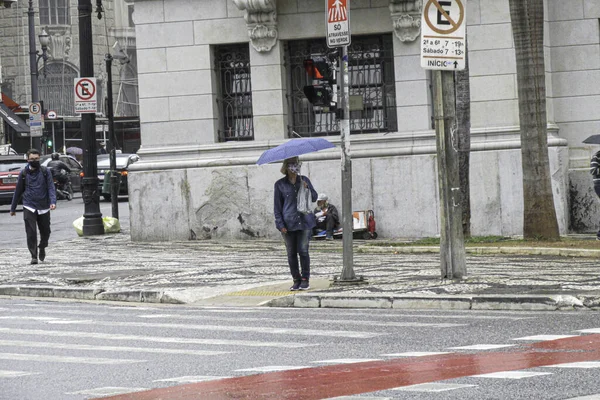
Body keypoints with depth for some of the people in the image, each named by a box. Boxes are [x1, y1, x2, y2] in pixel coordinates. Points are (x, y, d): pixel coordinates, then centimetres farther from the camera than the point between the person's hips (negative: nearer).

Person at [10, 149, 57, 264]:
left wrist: (53, 202, -19)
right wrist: (13, 208, 16)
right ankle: (34, 256, -2)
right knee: (31, 232, -9)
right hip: (29, 207, -1)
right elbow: (18, 191, 12)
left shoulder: (45, 172, 2)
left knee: (45, 231, 11)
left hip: (43, 207, 1)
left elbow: (51, 188, -2)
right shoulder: (23, 173, 4)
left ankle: (42, 248, 39)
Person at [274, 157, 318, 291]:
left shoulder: (304, 180, 9)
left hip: (304, 222, 1)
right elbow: (277, 206, 4)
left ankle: (305, 279, 4)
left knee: (303, 251, -5)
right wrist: (280, 224, -4)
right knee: (291, 253, 1)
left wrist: (306, 188, -8)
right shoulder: (280, 184, 3)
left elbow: (314, 198, 11)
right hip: (288, 224, -1)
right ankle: (296, 280, 9)